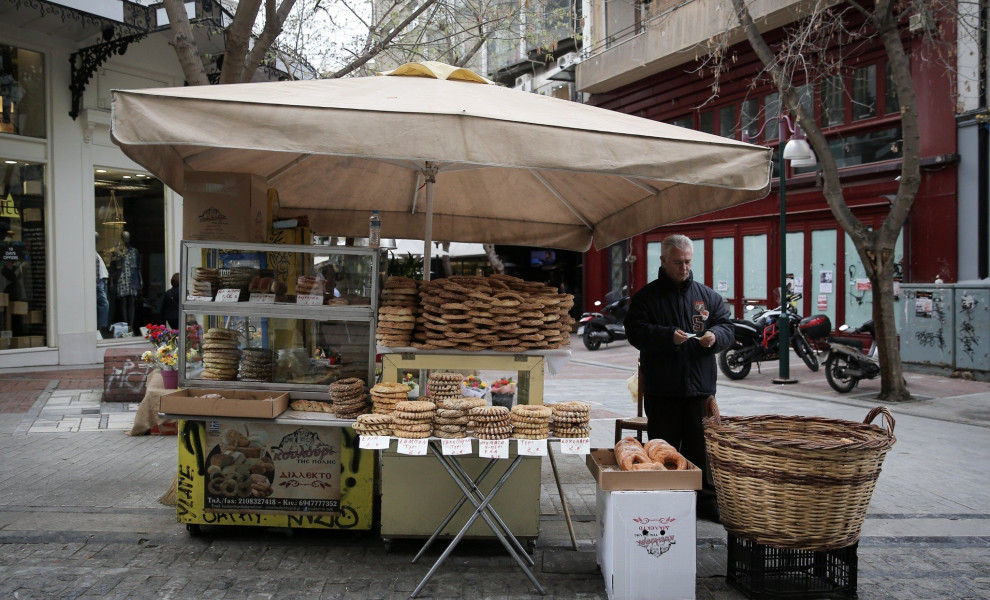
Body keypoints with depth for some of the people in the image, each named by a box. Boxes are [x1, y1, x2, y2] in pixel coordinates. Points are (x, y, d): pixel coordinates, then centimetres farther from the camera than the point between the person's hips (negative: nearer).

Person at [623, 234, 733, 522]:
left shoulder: (707, 295, 12)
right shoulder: (646, 296, 2)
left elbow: (727, 327, 12)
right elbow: (635, 331, -8)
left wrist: (715, 335, -11)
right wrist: (668, 336, -22)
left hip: (700, 387, 3)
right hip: (661, 390, -2)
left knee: (702, 447, 7)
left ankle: (707, 500, 19)